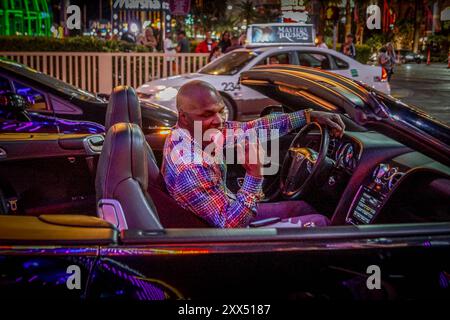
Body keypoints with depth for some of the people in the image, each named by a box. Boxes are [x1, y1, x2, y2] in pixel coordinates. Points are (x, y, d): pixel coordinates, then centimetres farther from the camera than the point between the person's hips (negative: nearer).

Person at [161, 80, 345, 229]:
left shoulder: (200, 130, -9)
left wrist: (308, 116, -5)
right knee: (320, 223, 3)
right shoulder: (189, 166, -35)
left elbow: (253, 128, -4)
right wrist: (254, 174, -37)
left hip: (230, 212, 8)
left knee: (302, 208, 21)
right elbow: (230, 225, -30)